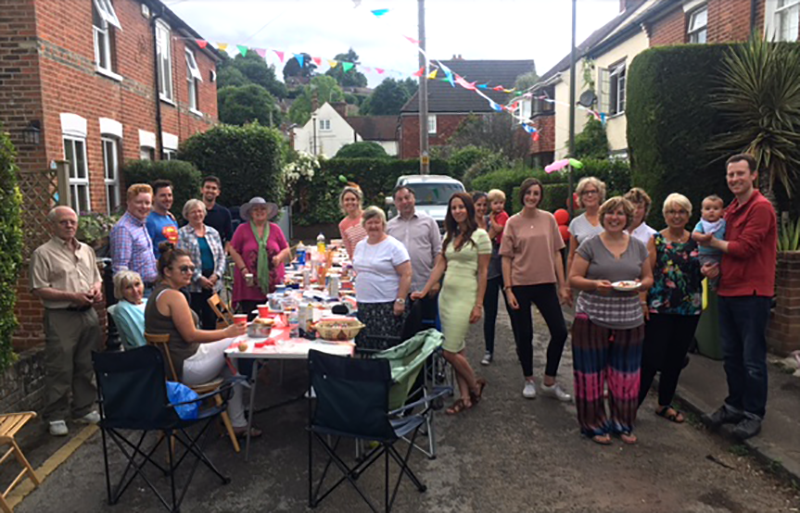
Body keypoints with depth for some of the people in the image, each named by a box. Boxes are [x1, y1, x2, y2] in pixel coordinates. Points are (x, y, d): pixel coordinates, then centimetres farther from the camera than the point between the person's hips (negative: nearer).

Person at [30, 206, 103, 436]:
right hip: (60, 316, -6)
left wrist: (96, 289, -1)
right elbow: (39, 289, -12)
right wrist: (71, 296, -19)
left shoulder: (86, 250, 13)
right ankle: (55, 416, 13)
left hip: (88, 314, 6)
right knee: (60, 370, 0)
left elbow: (96, 277, 21)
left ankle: (84, 409, 26)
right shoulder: (43, 253, -6)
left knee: (86, 366, 13)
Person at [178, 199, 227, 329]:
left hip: (213, 284, 4)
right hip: (193, 285, -4)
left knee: (211, 320, 8)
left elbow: (222, 256, 11)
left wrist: (217, 275, -4)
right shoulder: (182, 234, 0)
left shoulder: (213, 232, 14)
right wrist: (199, 278, -14)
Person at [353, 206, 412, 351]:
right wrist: (358, 298, 16)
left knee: (386, 348, -6)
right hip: (363, 306, 6)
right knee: (364, 347, 7)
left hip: (387, 306, -6)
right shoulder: (360, 246, 14)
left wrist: (400, 300, -17)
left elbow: (406, 275, -11)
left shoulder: (394, 246, -7)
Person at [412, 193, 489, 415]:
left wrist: (478, 305, -12)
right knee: (458, 349, 10)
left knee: (450, 351, -8)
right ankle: (465, 397, 19)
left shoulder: (480, 235, -6)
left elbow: (483, 272, -8)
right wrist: (424, 291, 5)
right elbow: (440, 265, 12)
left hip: (465, 298, -6)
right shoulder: (449, 236, 13)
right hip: (446, 296, 7)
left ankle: (475, 386, 17)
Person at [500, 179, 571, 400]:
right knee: (524, 336, 6)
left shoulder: (549, 219, 4)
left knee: (560, 332, 1)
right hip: (520, 285, -2)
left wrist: (562, 285, 4)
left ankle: (549, 382, 19)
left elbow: (556, 253, 6)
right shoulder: (513, 222, -1)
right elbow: (506, 258, -1)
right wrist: (508, 289, -8)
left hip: (546, 284, 2)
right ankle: (529, 380, 26)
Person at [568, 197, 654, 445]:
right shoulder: (589, 245, -2)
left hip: (629, 320, 3)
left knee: (626, 374, 10)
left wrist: (640, 285, -8)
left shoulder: (638, 246, 10)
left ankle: (623, 424, 28)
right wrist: (595, 284, -22)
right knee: (593, 373, 3)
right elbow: (573, 278, -4)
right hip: (592, 319, -3)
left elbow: (649, 278, 15)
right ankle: (594, 425, 20)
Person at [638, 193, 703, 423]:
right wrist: (643, 301, -14)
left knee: (676, 360, 13)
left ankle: (665, 404, 28)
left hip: (689, 309, 4)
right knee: (652, 358, -6)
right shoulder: (656, 239, -2)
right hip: (659, 309, -4)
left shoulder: (696, 240, 9)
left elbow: (700, 273, 16)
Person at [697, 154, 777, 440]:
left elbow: (745, 248, -19)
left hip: (752, 293, -8)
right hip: (728, 290, 8)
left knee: (752, 359, 2)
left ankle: (754, 414, 15)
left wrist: (713, 243, -5)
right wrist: (715, 266, -2)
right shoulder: (732, 209, 14)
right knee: (731, 355, 15)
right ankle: (734, 406, 29)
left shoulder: (761, 207, -12)